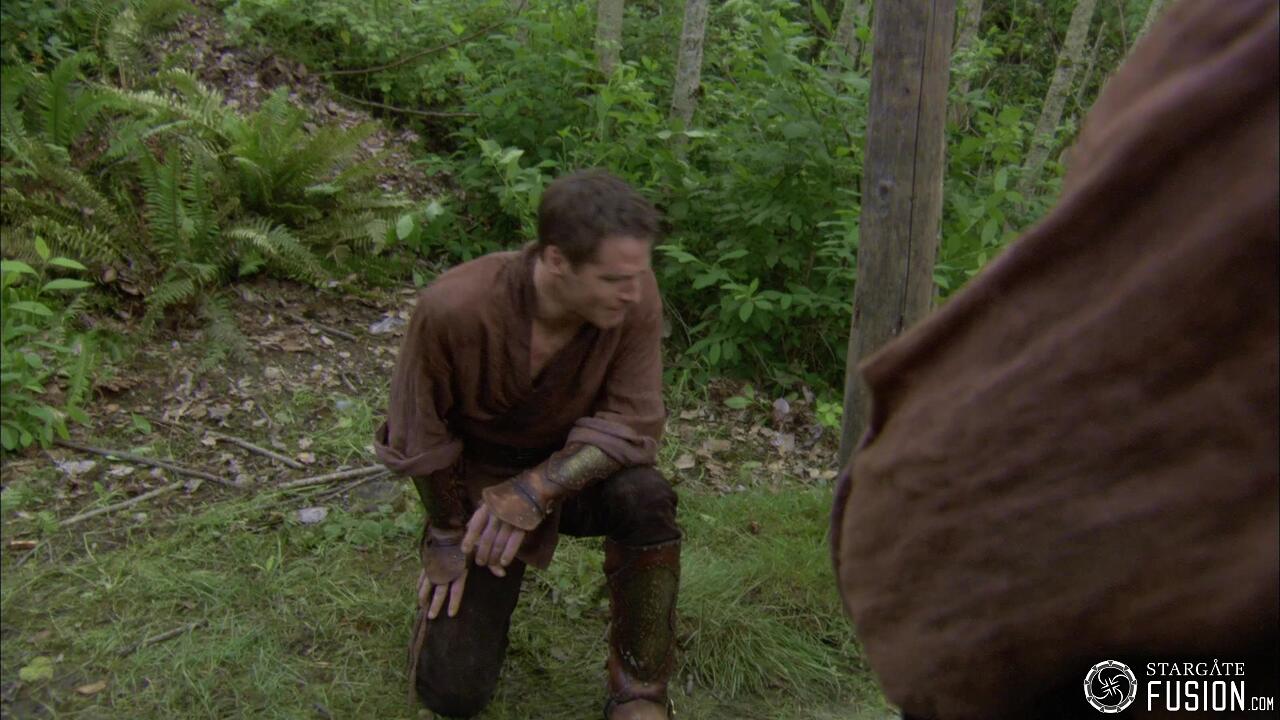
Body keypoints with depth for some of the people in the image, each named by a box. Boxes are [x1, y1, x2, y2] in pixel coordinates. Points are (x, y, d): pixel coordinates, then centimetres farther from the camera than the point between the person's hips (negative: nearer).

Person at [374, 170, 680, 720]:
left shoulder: (634, 298, -26)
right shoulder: (453, 308, -29)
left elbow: (633, 423, -22)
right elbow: (420, 437, -13)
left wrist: (539, 488, -35)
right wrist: (449, 535, -3)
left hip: (577, 468, 1)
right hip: (479, 479, -1)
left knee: (646, 499, -34)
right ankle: (455, 592, 28)